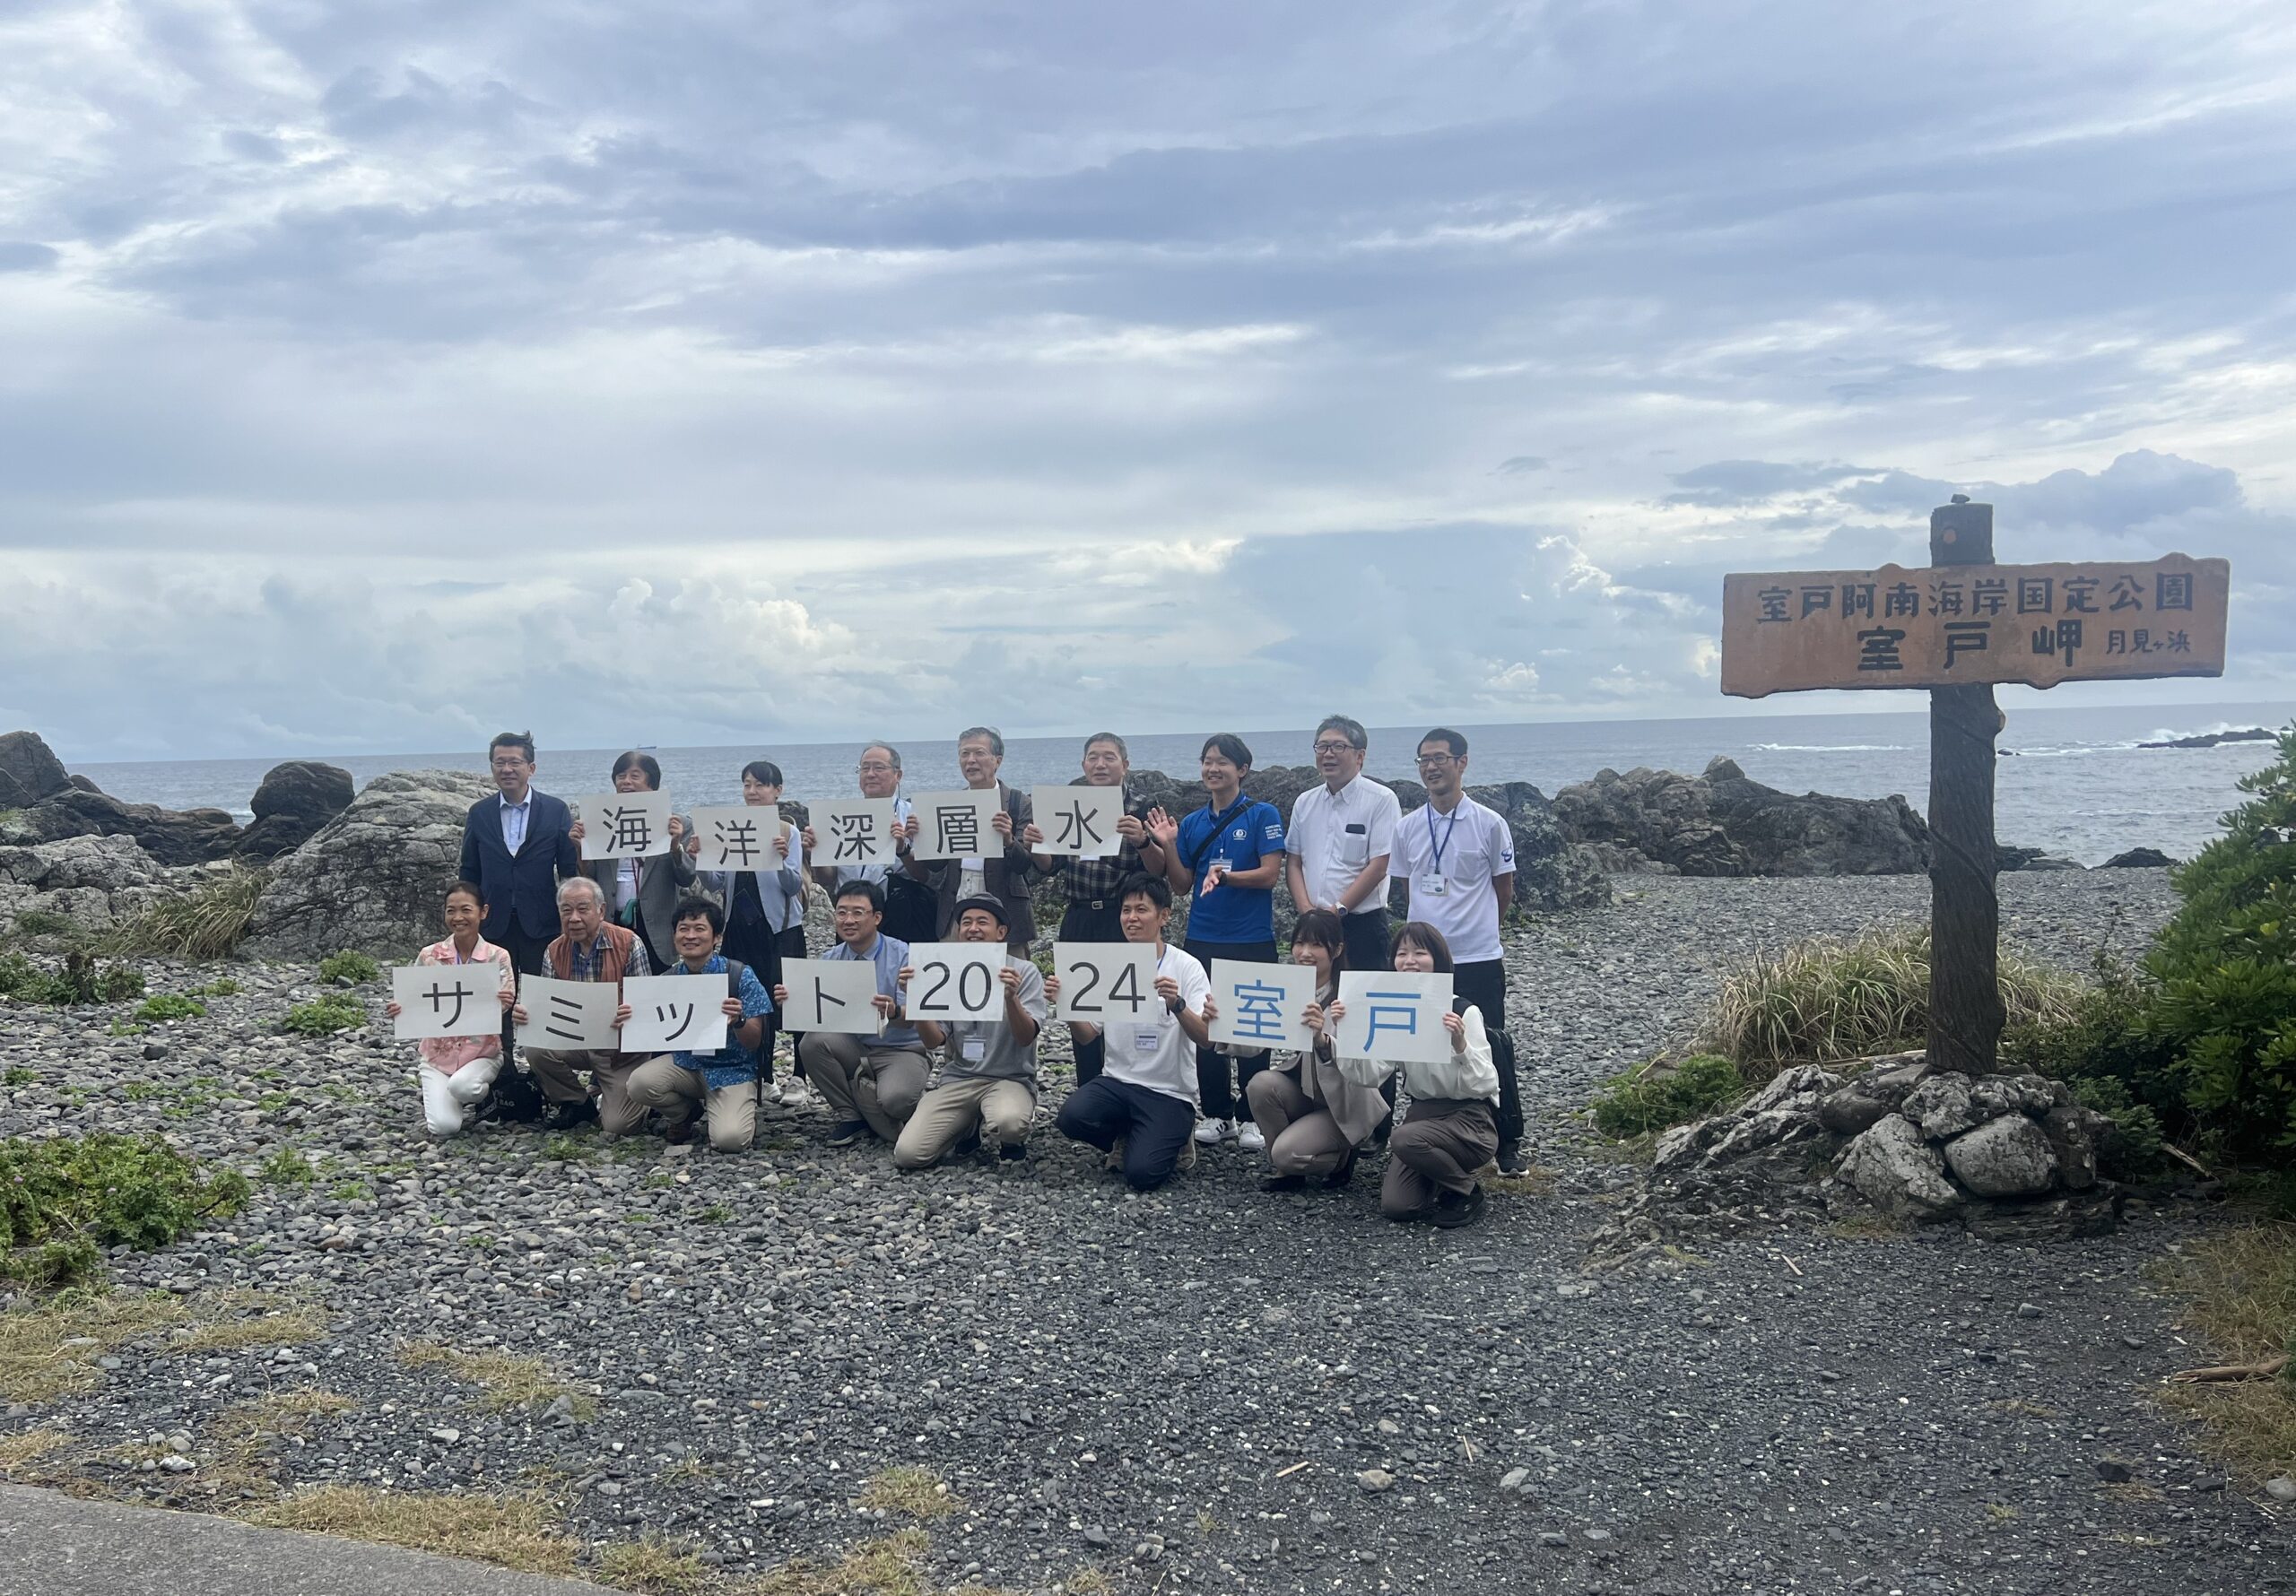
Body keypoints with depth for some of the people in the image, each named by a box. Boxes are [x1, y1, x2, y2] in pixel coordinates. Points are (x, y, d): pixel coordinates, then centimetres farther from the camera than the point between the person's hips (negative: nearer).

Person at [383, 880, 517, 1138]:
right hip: (437, 1054, 1)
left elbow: (503, 1009, -8)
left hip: (482, 1052, -1)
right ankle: (437, 1099, 18)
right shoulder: (429, 956, -3)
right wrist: (397, 1010, -22)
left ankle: (478, 1096, 3)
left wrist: (505, 1004, -32)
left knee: (461, 1085, -35)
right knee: (445, 1127, -19)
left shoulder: (498, 957, -6)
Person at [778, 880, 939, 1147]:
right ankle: (850, 1116, -4)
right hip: (853, 1049, 4)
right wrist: (791, 1003, -25)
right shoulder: (830, 960, 2)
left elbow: (910, 1019, -20)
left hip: (901, 1051, -4)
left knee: (894, 1097, -34)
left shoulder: (904, 956, -12)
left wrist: (894, 1012, -43)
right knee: (812, 1042, -24)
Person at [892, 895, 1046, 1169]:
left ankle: (992, 1134, 0)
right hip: (957, 1079, 3)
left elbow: (1027, 1038, -13)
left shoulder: (1024, 972, -3)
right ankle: (969, 1127, 13)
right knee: (907, 1154, -16)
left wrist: (1011, 998, -30)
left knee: (1008, 1123, -39)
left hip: (1009, 1078, -3)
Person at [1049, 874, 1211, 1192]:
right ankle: (1126, 1139, 6)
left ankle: (1170, 1143, 14)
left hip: (1169, 1092, -4)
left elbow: (1205, 1037, -17)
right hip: (1117, 1080, 4)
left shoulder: (1187, 968, -6)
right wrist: (1064, 1003, -14)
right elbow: (1088, 1032, 5)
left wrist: (1177, 1005, -36)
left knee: (1142, 1173, -22)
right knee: (1071, 1117, -27)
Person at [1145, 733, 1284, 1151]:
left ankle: (1251, 1118, 12)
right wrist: (1168, 846, -5)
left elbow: (1269, 875, -11)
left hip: (1252, 940, -4)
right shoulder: (1192, 824, 10)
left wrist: (1224, 875, -25)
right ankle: (1216, 1114, 19)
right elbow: (1182, 884, 10)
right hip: (1202, 940, 4)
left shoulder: (1263, 815, -4)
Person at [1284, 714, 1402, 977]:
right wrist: (1307, 910, -4)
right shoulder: (1305, 803, 13)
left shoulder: (1381, 800, -4)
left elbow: (1378, 867, -9)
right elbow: (1293, 862, 12)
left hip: (1362, 923, -5)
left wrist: (1338, 910, -11)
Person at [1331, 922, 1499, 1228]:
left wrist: (1461, 1045, -38)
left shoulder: (1464, 1013, -14)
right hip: (1422, 1114, 5)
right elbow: (1368, 1074, -9)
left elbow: (1485, 1085, -21)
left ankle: (1466, 1191, -5)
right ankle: (1440, 1178, 19)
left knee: (1404, 1139, -32)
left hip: (1470, 1120, -5)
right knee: (1395, 1206, -12)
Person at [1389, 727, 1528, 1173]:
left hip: (1479, 958, -4)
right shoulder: (1408, 828, 5)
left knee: (1491, 1052, 1)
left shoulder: (1490, 824, -5)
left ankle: (1508, 1143, 11)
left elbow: (1504, 890, 5)